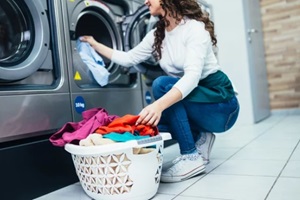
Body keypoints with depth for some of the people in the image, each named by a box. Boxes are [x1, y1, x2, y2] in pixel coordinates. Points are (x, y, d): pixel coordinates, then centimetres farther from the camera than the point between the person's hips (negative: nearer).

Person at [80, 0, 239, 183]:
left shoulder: (195, 27, -18)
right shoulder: (157, 35, 4)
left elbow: (192, 75, -32)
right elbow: (128, 59, 13)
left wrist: (159, 105, -47)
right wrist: (95, 44, 18)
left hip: (220, 103, -6)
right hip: (190, 99, 6)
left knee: (162, 84, -28)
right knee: (146, 117, -13)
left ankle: (192, 157, -18)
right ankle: (199, 137, 7)